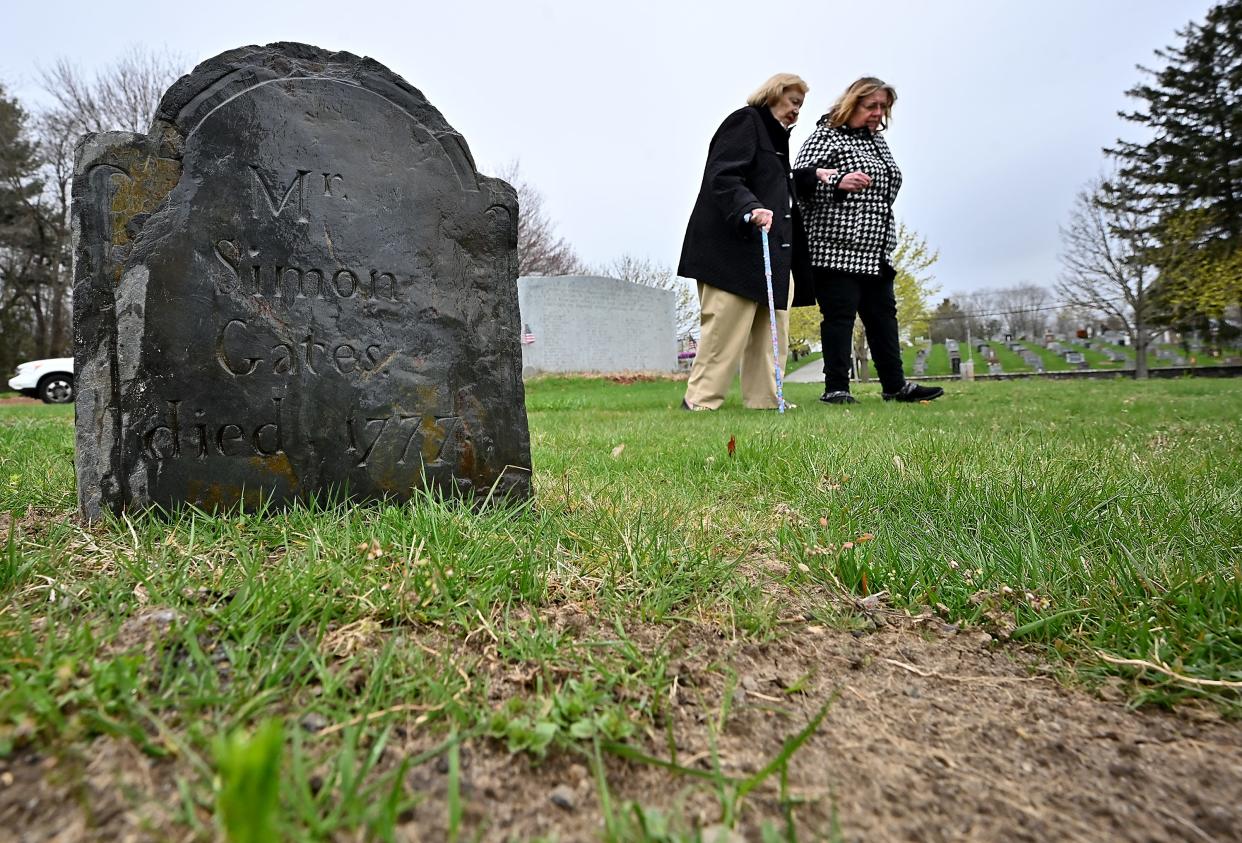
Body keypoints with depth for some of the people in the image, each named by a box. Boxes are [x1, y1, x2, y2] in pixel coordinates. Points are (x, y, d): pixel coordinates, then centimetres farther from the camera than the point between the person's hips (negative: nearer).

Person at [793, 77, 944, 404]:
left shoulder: (878, 141, 22)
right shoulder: (826, 135, -1)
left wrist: (888, 241, 27)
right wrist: (837, 181, -27)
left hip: (876, 254, 8)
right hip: (837, 249, -8)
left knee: (883, 316, 9)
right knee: (839, 316, -7)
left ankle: (895, 385, 15)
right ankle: (836, 388, 0)